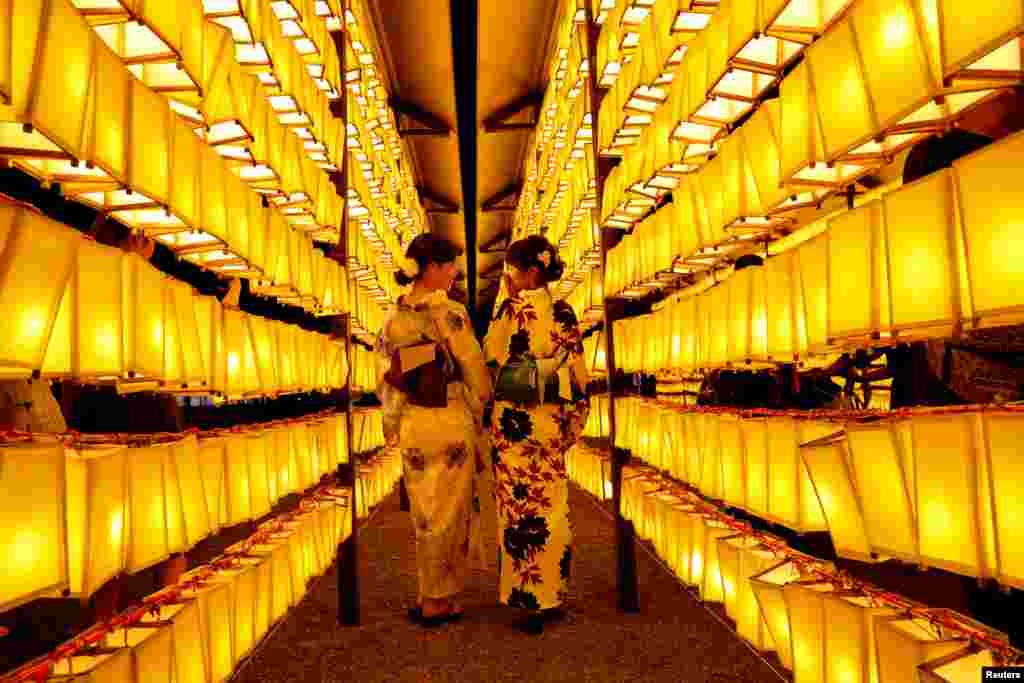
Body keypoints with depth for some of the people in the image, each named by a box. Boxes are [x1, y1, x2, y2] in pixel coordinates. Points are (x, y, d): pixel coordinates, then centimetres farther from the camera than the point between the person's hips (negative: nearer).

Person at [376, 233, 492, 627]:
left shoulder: (393, 320, 3)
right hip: (453, 423, -5)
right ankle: (439, 601, 21)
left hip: (413, 427, 5)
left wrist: (394, 431, 15)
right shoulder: (451, 313, -14)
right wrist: (479, 411, 6)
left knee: (425, 514, 18)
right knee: (449, 514, 10)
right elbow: (476, 373, -11)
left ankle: (434, 598, 29)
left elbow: (386, 383, 6)